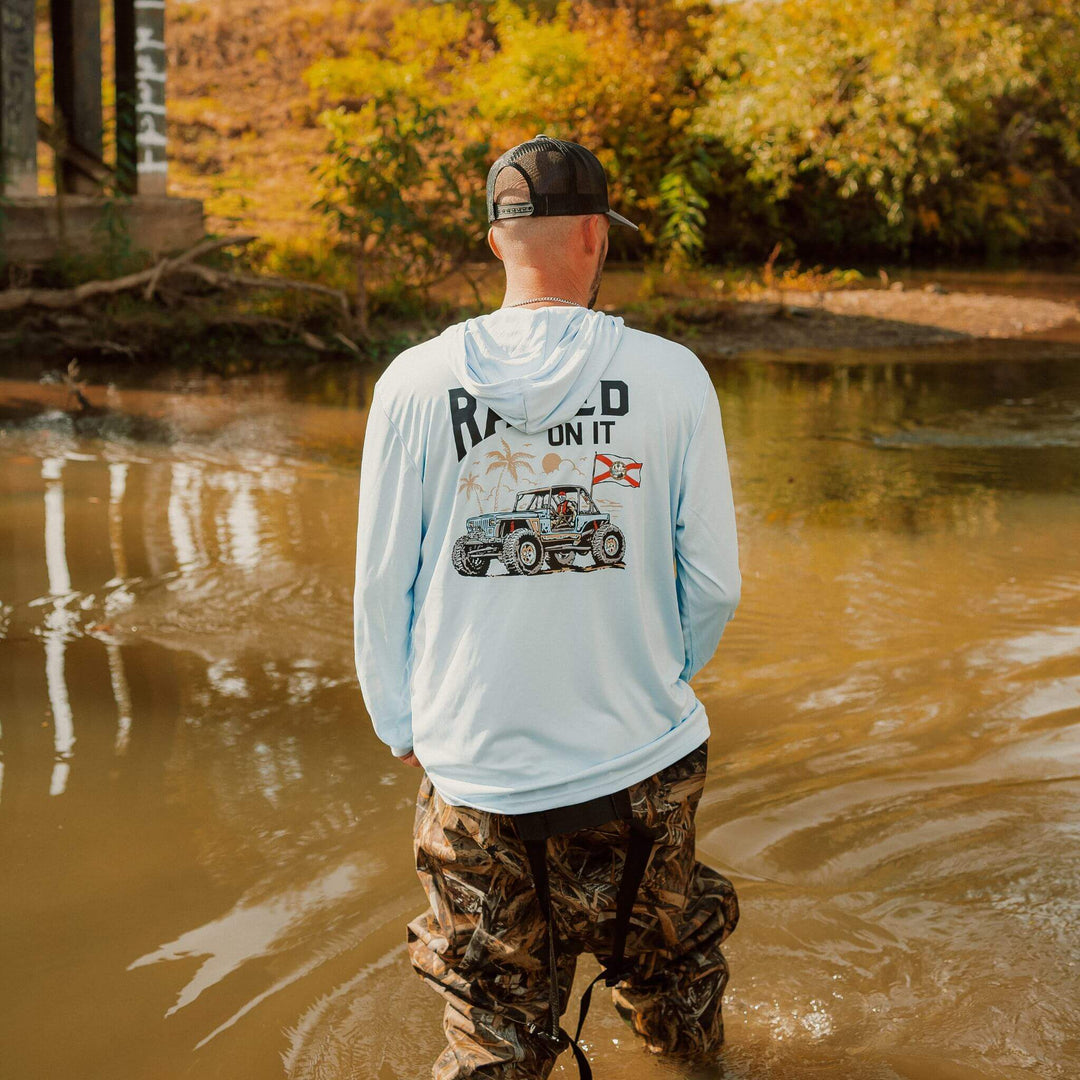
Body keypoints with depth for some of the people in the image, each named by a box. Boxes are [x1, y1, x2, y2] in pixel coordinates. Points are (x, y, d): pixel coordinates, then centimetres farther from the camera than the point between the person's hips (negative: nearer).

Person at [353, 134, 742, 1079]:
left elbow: (382, 588, -2)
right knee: (671, 988, 25)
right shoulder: (670, 377, -10)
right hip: (642, 764, 0)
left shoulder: (416, 383, -8)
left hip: (477, 769, 0)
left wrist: (401, 725, 14)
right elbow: (713, 585, -3)